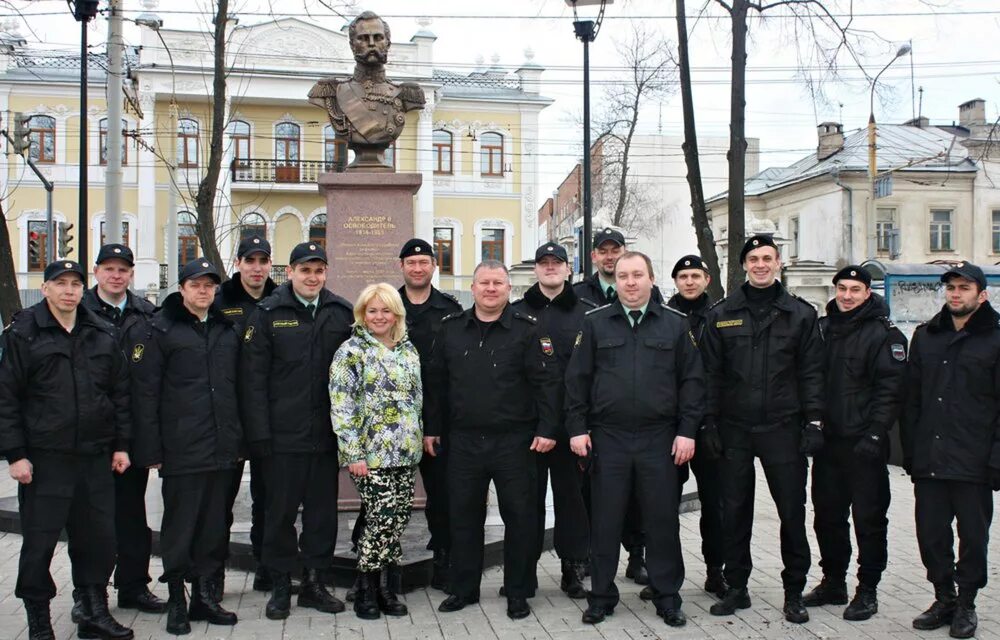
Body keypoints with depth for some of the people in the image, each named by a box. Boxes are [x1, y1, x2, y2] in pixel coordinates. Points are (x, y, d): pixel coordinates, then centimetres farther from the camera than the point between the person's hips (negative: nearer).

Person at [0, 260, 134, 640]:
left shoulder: (103, 334, 9)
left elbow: (120, 392, 13)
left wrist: (121, 444, 9)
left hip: (96, 457, 4)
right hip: (44, 459, -4)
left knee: (98, 538, 9)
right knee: (39, 542, 4)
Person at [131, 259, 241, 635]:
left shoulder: (227, 330, 14)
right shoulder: (162, 330, -2)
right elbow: (145, 393, -5)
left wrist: (238, 440, 12)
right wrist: (151, 449, -10)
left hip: (221, 449, 5)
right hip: (181, 449, -4)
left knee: (213, 526, 10)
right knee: (179, 526, 3)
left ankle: (205, 596, 21)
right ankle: (177, 600, 15)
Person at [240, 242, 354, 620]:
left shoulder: (342, 313, 6)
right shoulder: (268, 314, -1)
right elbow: (253, 377, -3)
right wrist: (259, 433, -9)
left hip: (327, 434, 3)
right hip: (283, 434, -2)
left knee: (323, 511, 10)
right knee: (281, 511, 7)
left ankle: (314, 582, 24)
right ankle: (281, 586, 20)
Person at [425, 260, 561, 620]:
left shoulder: (527, 330, -3)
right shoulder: (451, 329, 7)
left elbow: (546, 382, -6)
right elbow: (436, 382, 12)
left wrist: (547, 429, -11)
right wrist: (431, 428, 11)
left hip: (514, 442, -3)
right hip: (463, 441, 3)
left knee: (519, 517, 5)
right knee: (464, 516, 10)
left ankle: (517, 594, 19)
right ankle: (464, 589, 25)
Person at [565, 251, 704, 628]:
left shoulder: (676, 324, 5)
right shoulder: (595, 323, 5)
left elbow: (692, 380, 4)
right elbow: (577, 378, 5)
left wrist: (687, 431, -3)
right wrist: (577, 428, -2)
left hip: (660, 439, 0)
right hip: (607, 438, 0)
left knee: (663, 520, 6)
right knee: (605, 521, 6)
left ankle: (667, 597, 20)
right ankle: (601, 597, 19)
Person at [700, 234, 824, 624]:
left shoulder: (800, 314, 4)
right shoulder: (721, 314, 5)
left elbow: (811, 373, 2)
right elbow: (711, 373, 4)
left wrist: (813, 423, -4)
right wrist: (709, 423, -1)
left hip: (783, 429, -1)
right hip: (734, 429, 1)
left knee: (792, 511, 4)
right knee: (735, 510, 8)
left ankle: (794, 592, 18)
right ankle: (737, 587, 21)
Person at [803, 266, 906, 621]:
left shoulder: (883, 334, -6)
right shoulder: (822, 328, 11)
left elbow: (890, 389, -11)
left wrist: (875, 434, -18)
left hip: (863, 444, -6)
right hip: (827, 439, 6)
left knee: (868, 518, 2)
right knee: (827, 515, 13)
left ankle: (867, 591, 13)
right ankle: (833, 582, 26)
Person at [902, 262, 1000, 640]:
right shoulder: (925, 336, 11)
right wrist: (910, 451, 7)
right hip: (929, 461, 4)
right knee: (931, 534, 8)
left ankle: (966, 604, 21)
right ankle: (944, 599, 24)